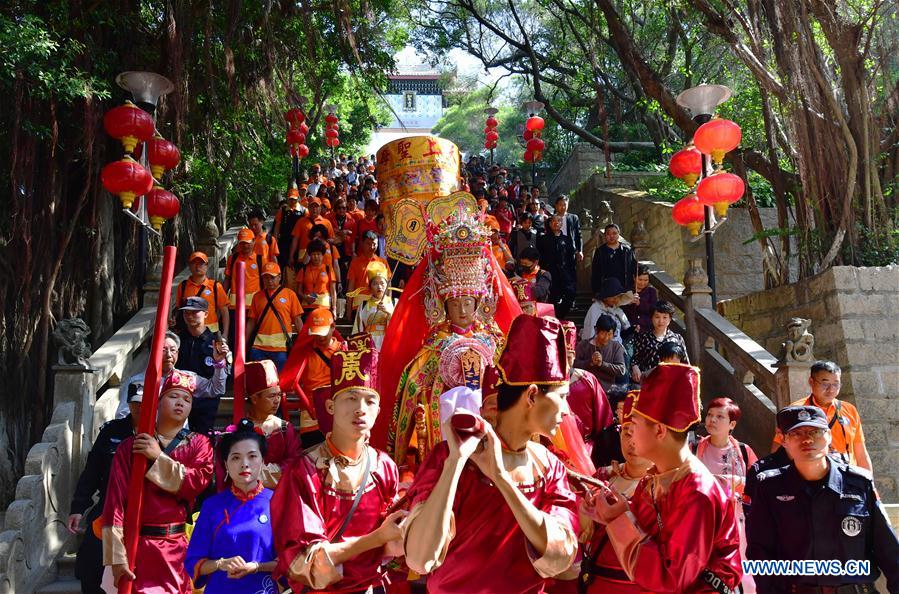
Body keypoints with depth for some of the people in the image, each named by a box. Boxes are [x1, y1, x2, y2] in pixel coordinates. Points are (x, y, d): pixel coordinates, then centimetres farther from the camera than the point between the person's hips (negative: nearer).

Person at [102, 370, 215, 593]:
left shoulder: (199, 444, 6)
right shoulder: (130, 446, 2)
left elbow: (197, 483, -11)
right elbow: (115, 500, -4)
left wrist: (159, 457, -13)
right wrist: (117, 556, -11)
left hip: (183, 547, 2)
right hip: (138, 547, -1)